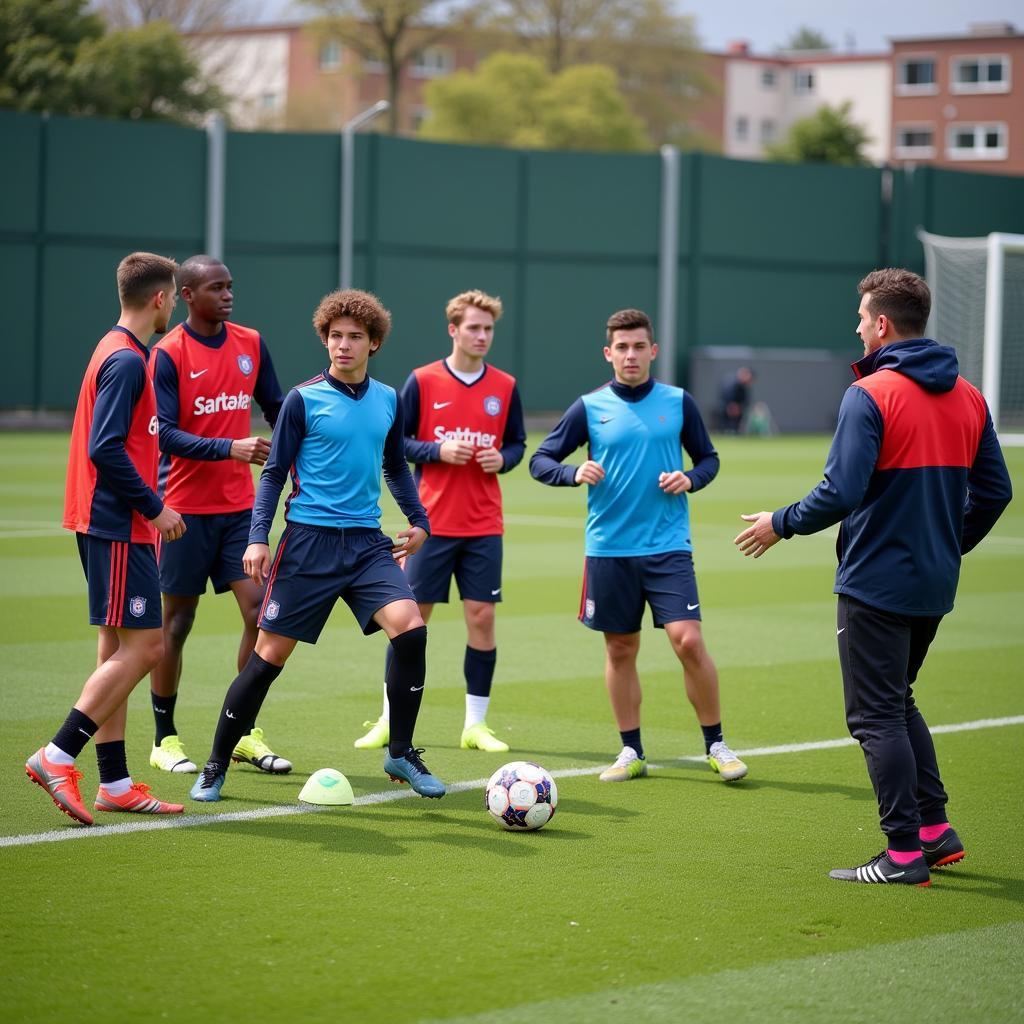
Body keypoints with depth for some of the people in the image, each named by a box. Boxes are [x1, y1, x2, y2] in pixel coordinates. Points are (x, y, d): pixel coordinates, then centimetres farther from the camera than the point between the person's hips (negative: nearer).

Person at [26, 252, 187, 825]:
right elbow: (105, 449, -22)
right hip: (119, 527, -10)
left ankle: (115, 783, 12)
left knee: (119, 649, 10)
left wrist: (148, 507, 16)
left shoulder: (121, 353, 15)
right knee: (145, 645, -9)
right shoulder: (127, 360, -15)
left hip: (114, 525, 10)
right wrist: (154, 507, -15)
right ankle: (59, 757, -9)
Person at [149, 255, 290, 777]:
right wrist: (230, 448, -26)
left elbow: (276, 410, 16)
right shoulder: (168, 354, -10)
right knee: (176, 622, 3)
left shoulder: (251, 344, 6)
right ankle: (165, 739, 15)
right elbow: (165, 435, -16)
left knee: (260, 611, -4)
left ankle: (246, 734, 7)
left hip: (240, 505, 4)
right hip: (186, 509, -4)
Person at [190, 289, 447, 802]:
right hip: (309, 542, -4)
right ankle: (216, 764, 12)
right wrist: (258, 537, -10)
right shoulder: (304, 399, -5)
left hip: (366, 542, 4)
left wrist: (418, 520, 19)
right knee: (270, 652, -3)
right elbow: (273, 473, -2)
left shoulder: (387, 400, 9)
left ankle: (401, 753, 0)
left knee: (410, 628, -16)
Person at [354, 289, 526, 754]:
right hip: (432, 521, -2)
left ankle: (476, 724, 9)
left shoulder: (505, 387, 5)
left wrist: (502, 458, -7)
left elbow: (517, 444, 14)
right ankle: (390, 719, 12)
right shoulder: (421, 381, -2)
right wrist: (438, 450, -15)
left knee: (482, 617, -1)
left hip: (484, 526, 2)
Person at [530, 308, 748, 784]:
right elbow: (540, 460, 5)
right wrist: (574, 473, -15)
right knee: (620, 649, 7)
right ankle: (632, 752, 20)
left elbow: (708, 457, 14)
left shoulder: (678, 402, 3)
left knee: (688, 640, -12)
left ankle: (716, 745, 2)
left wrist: (691, 479, -8)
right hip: (608, 548, 1)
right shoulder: (590, 407, 2)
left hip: (667, 547, -1)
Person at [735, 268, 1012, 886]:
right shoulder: (968, 397, 7)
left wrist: (782, 524, -5)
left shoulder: (870, 395, -15)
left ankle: (905, 853, 0)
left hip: (876, 581, -7)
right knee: (898, 701, 22)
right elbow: (994, 491, 11)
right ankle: (936, 830, 20)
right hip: (935, 585, 8)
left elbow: (841, 494, -21)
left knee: (877, 715, 0)